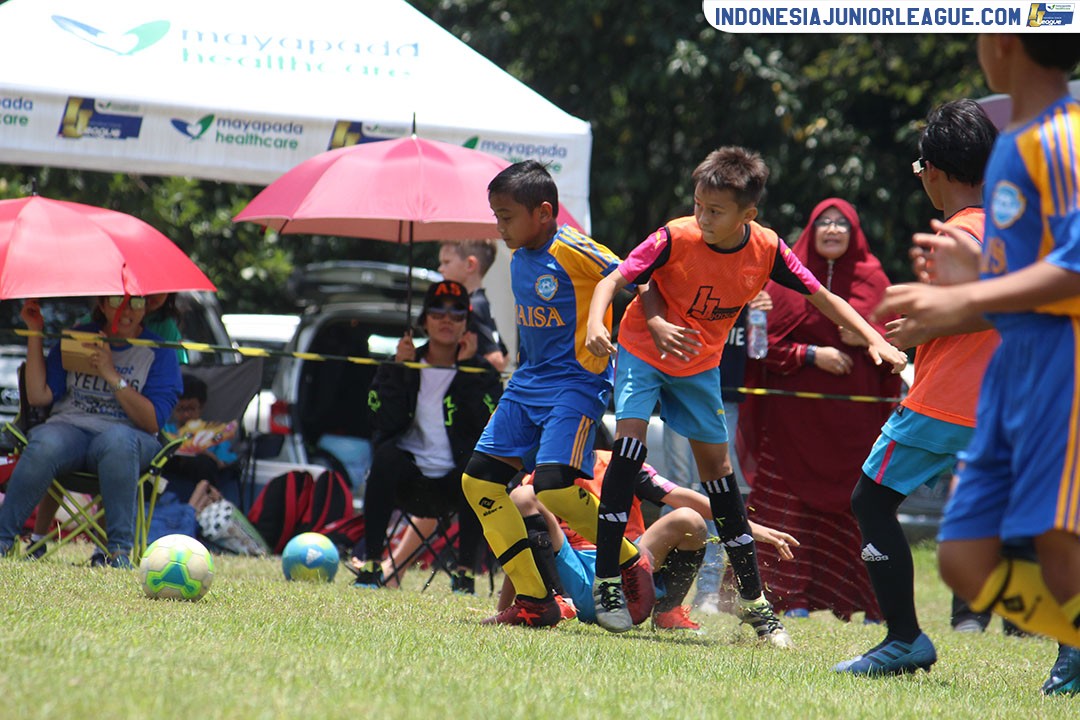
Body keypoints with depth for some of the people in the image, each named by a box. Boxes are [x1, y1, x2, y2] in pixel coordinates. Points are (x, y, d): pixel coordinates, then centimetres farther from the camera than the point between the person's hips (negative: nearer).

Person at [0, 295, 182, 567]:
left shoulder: (158, 351, 5)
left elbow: (153, 422, -6)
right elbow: (39, 396, 3)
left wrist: (112, 376, -13)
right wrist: (35, 334, 2)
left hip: (128, 436, -1)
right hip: (69, 428, 1)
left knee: (117, 439, -40)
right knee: (45, 445, -36)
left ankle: (119, 551, -38)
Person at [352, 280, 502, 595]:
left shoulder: (480, 371, 4)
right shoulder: (401, 367, 6)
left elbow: (491, 424, -16)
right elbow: (387, 423, -11)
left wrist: (467, 367, -14)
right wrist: (400, 368, -13)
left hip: (455, 483, 0)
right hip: (408, 477, 0)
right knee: (386, 454, -31)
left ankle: (465, 571, -26)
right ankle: (371, 565, -29)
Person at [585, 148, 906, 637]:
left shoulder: (767, 250, -18)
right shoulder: (676, 238, -26)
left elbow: (822, 298, -7)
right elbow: (613, 280, -24)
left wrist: (873, 340, -15)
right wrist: (595, 325, -43)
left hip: (700, 366, 3)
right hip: (643, 351, -3)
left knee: (717, 466, 5)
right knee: (631, 438, -23)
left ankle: (753, 599, 11)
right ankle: (605, 582, -17)